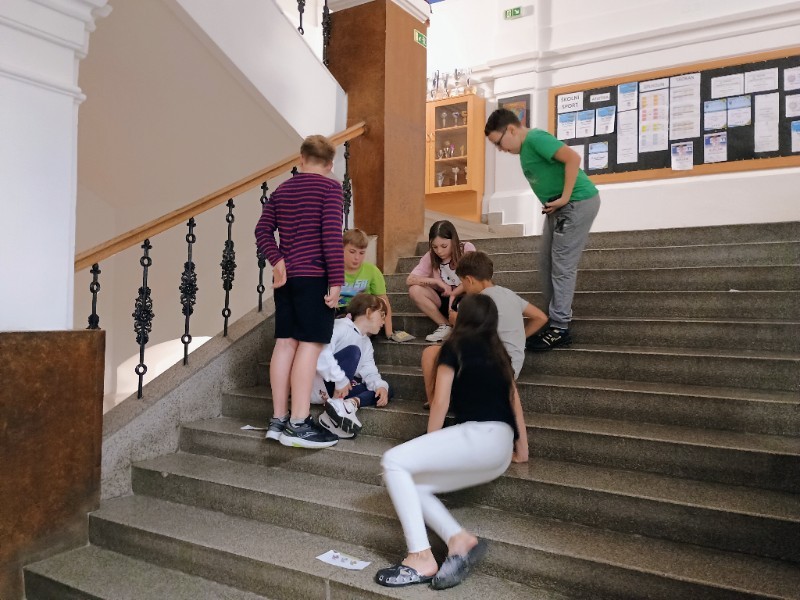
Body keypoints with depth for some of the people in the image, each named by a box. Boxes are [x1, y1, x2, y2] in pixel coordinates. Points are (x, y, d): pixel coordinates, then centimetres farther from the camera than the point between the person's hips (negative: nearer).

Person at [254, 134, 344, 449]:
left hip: (287, 276, 7)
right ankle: (299, 424, -8)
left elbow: (263, 230, 7)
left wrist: (277, 261, -1)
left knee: (285, 342, 7)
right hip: (314, 276, -6)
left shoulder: (282, 189, 15)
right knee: (310, 344, -7)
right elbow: (332, 234, -13)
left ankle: (278, 420, 11)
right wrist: (337, 280, -14)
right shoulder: (330, 187, -4)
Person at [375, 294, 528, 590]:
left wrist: (429, 448, 12)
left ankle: (421, 558, -15)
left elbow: (440, 402, 0)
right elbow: (514, 402, 26)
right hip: (500, 453, 8)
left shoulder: (455, 346, 4)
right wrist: (522, 449, 35)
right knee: (411, 483, 9)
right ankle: (460, 540, -8)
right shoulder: (498, 351, 24)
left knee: (394, 462, -11)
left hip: (480, 436, -8)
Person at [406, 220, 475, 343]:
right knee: (414, 290, -24)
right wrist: (437, 281, -25)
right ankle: (445, 326, -13)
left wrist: (453, 294, -22)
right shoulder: (430, 257, -6)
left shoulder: (467, 249, -13)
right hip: (442, 299, 4)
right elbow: (409, 280, -16)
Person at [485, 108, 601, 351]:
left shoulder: (535, 138, -15)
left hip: (577, 203, -10)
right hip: (558, 208, 10)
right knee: (547, 263, 11)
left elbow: (573, 158, -26)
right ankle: (553, 318, 21)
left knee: (562, 265, -9)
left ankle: (560, 329, -3)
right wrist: (552, 203, 9)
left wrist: (565, 198, -23)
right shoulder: (525, 148, 14)